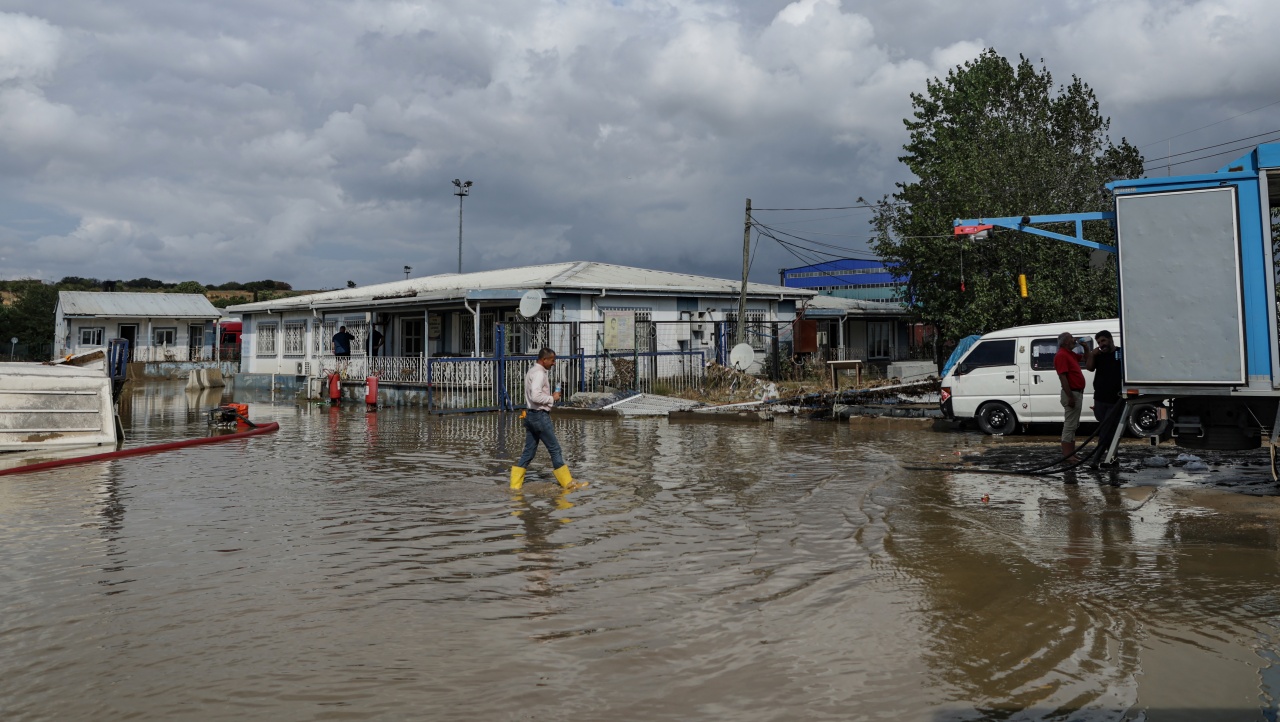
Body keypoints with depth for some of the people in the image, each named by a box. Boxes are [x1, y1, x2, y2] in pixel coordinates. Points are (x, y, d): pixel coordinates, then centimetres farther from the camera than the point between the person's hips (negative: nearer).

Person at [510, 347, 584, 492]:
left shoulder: (532, 371, 16)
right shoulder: (539, 373, -16)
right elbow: (536, 396, -27)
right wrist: (552, 398, -15)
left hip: (530, 415, 10)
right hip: (540, 416, -10)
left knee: (529, 451, 10)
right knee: (555, 449, -2)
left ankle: (515, 484, 9)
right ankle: (568, 483, 4)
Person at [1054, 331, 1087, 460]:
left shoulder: (1070, 354, 15)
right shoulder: (1061, 355, -16)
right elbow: (1063, 377, -22)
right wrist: (1070, 396, -26)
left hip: (1077, 393, 11)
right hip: (1072, 393, -11)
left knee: (1073, 424, 13)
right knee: (1070, 425, -10)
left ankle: (1071, 453, 19)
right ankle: (1067, 455, -9)